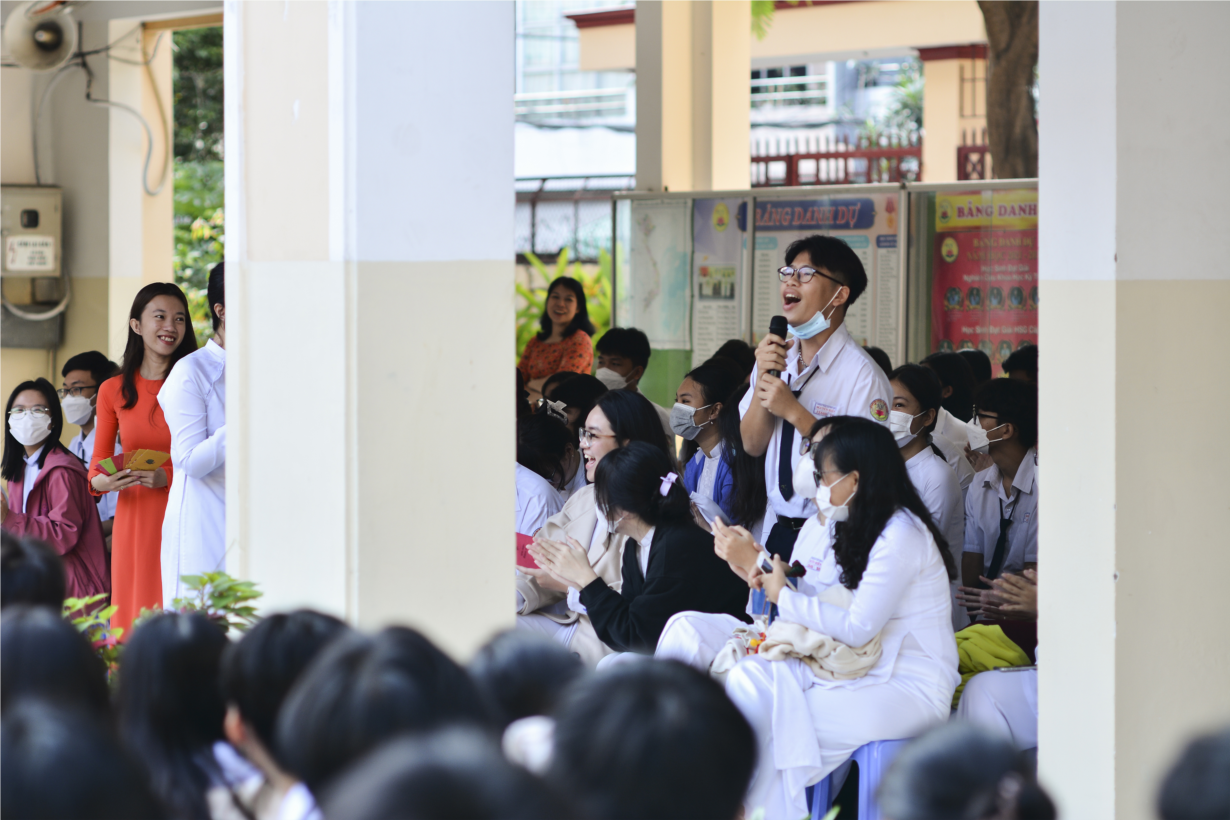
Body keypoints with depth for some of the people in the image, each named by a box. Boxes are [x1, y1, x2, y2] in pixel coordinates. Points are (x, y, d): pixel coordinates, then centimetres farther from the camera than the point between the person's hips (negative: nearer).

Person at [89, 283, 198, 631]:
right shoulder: (113, 391, 8)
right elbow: (98, 463, 13)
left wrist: (168, 476, -14)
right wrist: (102, 481, -8)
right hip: (134, 520, 2)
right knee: (135, 618, 0)